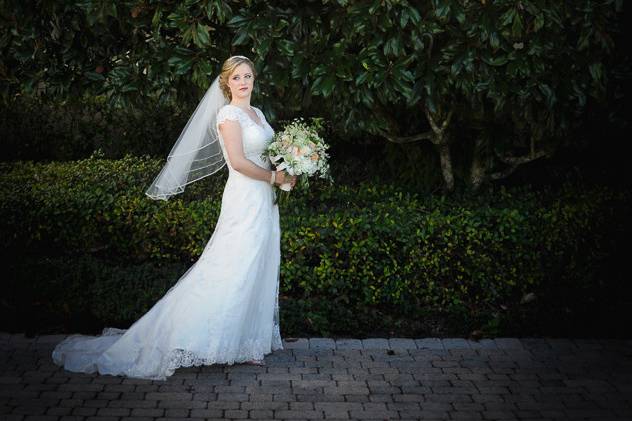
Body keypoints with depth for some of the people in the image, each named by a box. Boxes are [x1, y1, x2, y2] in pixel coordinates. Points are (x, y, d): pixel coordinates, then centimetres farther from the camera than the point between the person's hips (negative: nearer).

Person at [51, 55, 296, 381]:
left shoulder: (258, 113, 17)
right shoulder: (228, 114, -10)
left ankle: (247, 343, 17)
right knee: (234, 272, -6)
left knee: (256, 272, 10)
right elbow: (238, 161, -19)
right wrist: (274, 177, -10)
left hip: (263, 202, 9)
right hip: (245, 202, -9)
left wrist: (286, 172, 3)